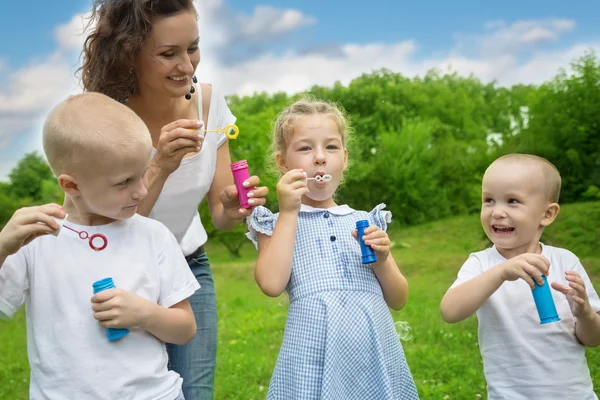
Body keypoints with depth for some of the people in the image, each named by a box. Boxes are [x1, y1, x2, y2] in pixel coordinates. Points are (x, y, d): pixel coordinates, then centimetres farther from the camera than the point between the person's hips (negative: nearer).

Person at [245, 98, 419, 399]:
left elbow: (398, 300, 11)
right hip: (316, 356, -2)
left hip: (375, 351, 3)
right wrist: (288, 212, -10)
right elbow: (272, 284, -14)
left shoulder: (367, 222, 11)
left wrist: (381, 261, -7)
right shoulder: (275, 224, 5)